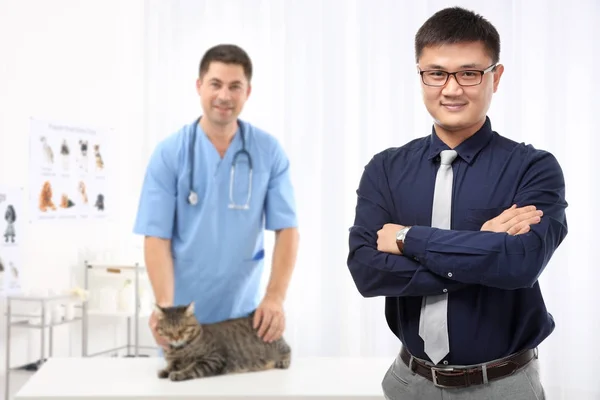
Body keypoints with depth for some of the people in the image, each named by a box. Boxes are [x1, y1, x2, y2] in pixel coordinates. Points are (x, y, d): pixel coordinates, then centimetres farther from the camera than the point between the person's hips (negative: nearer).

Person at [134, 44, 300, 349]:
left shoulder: (269, 152, -3)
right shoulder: (169, 154, -7)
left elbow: (286, 229, -6)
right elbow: (156, 236, -11)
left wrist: (276, 297, -18)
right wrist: (165, 305, -24)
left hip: (243, 313, 1)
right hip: (183, 315, -1)